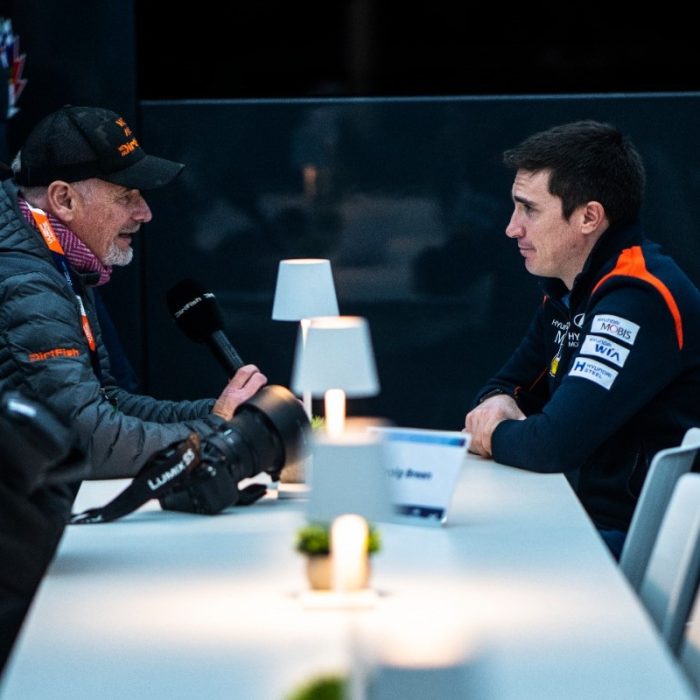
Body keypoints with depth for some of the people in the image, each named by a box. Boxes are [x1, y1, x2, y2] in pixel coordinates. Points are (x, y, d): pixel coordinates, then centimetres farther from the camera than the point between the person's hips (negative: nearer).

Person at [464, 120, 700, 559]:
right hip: (582, 517, 9)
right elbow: (510, 384, 25)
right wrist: (497, 404, 0)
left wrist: (492, 436, -5)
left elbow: (555, 444, -27)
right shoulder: (568, 291, 11)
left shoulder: (639, 299, -21)